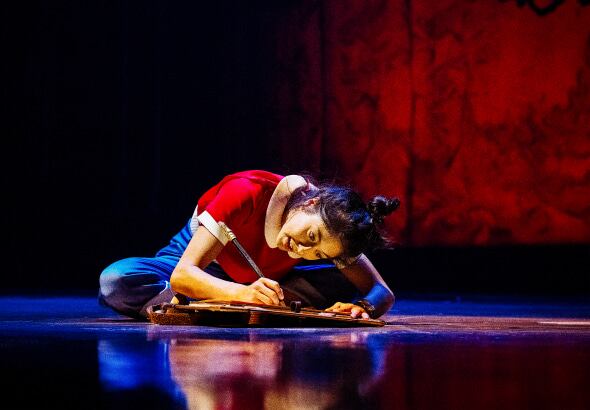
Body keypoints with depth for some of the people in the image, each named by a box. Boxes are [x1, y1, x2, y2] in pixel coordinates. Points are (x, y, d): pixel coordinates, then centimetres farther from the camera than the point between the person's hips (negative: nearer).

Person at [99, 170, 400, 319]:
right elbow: (182, 275, -39)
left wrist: (363, 306, -46)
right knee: (116, 280, -31)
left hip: (263, 279, 4)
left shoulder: (330, 224, -26)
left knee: (346, 285, -24)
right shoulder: (248, 193, -37)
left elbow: (383, 295, -22)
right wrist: (244, 294, -56)